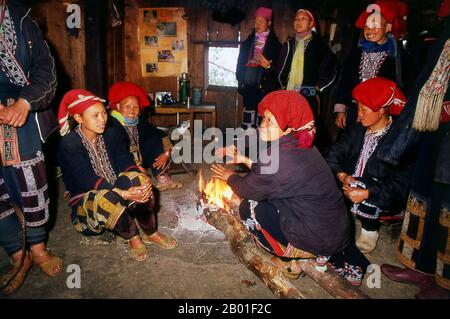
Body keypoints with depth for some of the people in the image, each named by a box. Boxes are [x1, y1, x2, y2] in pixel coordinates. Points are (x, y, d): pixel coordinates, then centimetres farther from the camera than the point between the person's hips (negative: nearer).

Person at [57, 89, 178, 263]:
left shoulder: (111, 135, -1)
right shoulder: (69, 144, -18)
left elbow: (126, 163, -12)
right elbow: (87, 180, -29)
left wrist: (142, 179, -35)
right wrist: (124, 194, -43)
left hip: (114, 188, 5)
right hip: (85, 197, -4)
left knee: (138, 181, -28)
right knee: (107, 200, -39)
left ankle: (150, 232, -10)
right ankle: (132, 237, -11)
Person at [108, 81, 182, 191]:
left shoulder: (140, 122, 0)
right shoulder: (113, 124, -20)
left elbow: (160, 134, 1)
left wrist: (166, 153, -15)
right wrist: (137, 166, -29)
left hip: (139, 159, 7)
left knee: (156, 139, -6)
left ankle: (162, 178, -12)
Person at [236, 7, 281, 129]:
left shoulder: (274, 43, 2)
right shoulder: (248, 41, 15)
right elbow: (240, 62, 17)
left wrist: (269, 66, -20)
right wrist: (240, 80, 9)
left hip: (265, 86, -4)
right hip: (249, 86, 4)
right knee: (248, 119, 6)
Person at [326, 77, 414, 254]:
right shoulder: (358, 130, -1)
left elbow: (401, 185, -22)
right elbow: (335, 152, -3)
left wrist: (367, 193, -32)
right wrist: (342, 176, -22)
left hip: (385, 198, -4)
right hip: (353, 185, 5)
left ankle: (370, 232, -7)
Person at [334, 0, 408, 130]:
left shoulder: (396, 54, -2)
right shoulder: (357, 53, 9)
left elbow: (400, 85, -4)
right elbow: (345, 81, 9)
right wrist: (341, 109, 3)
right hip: (354, 113, 3)